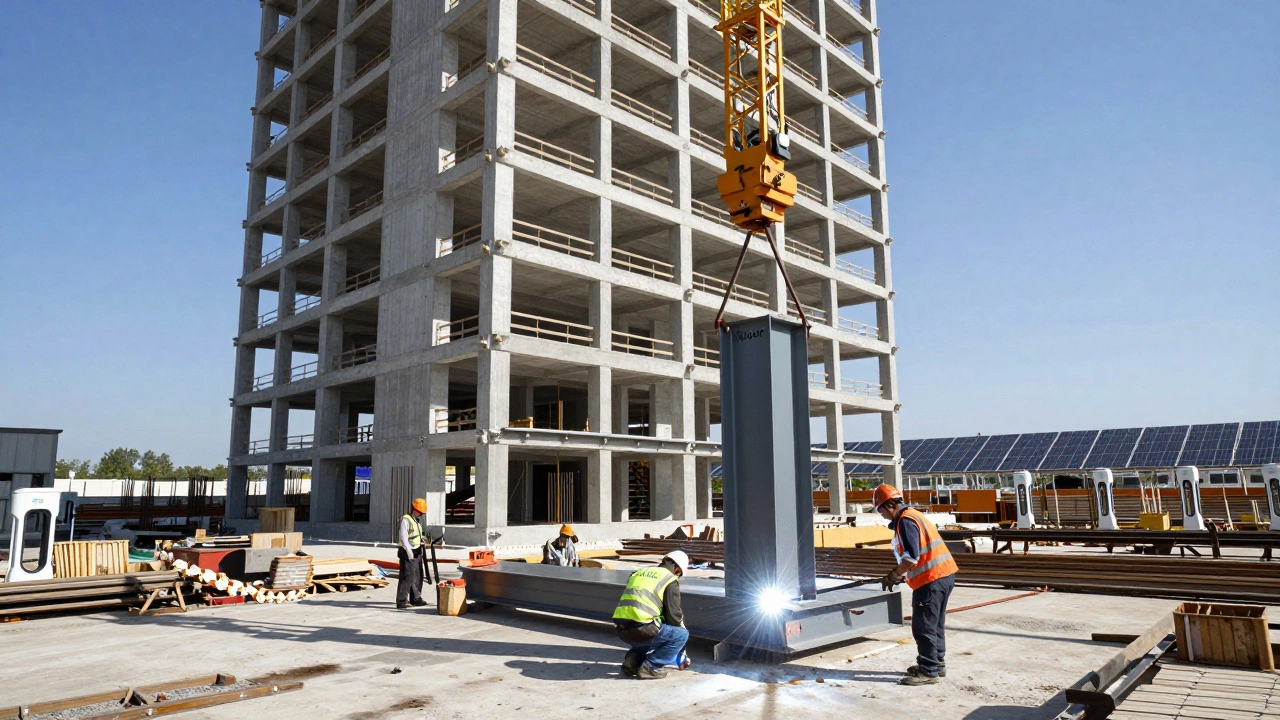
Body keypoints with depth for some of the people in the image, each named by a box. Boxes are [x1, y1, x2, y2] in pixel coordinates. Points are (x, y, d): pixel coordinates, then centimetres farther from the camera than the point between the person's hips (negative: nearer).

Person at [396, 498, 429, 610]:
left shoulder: (417, 521, 18)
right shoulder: (405, 519, -11)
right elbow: (403, 536, -20)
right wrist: (408, 550, -26)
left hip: (416, 553, 9)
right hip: (408, 553, -9)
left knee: (417, 577, 15)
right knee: (407, 577, -10)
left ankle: (415, 598, 25)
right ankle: (401, 601, -6)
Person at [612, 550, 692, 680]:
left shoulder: (639, 572, 23)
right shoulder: (670, 580, 3)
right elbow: (673, 615, 2)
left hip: (622, 630, 8)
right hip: (642, 629, -8)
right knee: (682, 635, 9)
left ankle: (632, 660, 12)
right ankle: (649, 667, 1)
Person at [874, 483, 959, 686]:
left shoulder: (905, 521, -15)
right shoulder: (913, 515, 16)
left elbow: (911, 557, -23)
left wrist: (893, 576, -11)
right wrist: (900, 574, 16)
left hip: (931, 579, -11)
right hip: (944, 575, 11)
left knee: (923, 627, -3)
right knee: (935, 624, 20)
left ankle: (928, 671, 3)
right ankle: (937, 663, 30)